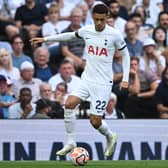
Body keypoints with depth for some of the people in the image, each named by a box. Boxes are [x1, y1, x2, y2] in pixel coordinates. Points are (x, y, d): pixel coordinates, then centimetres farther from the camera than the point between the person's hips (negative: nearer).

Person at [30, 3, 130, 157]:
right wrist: (45, 39, 24)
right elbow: (71, 35, 22)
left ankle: (111, 137, 27)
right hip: (87, 79, 4)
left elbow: (125, 54, 3)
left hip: (103, 83, -4)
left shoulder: (114, 34, -10)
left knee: (95, 121, -7)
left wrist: (125, 79, -4)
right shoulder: (86, 31, 2)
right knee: (69, 104, -19)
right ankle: (70, 142, -5)